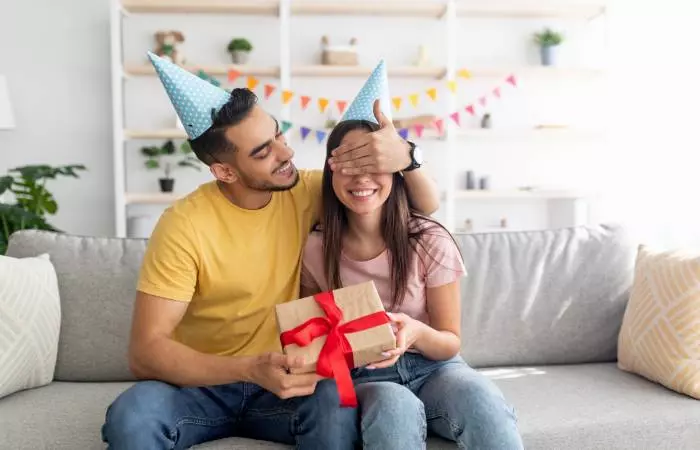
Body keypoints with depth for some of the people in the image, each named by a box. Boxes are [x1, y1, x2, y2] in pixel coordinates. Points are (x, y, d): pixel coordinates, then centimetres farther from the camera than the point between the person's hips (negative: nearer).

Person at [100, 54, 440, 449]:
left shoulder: (303, 192, -7)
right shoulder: (185, 225, -19)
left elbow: (427, 204, -4)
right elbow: (145, 352, -21)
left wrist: (406, 155, -27)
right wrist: (250, 369, -35)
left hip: (279, 381, 2)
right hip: (201, 384, -1)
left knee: (336, 403, -31)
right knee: (131, 418, -32)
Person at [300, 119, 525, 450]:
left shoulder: (430, 241, -11)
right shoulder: (316, 249, -7)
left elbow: (450, 343, -5)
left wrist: (417, 333, -27)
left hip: (433, 367, 0)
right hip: (365, 376, 0)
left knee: (481, 400, -34)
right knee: (395, 409, -36)